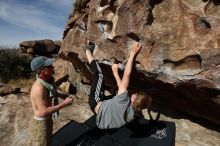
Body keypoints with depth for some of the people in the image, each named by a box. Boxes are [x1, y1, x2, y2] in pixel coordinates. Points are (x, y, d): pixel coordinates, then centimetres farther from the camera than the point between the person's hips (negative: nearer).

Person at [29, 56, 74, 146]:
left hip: (47, 120, 8)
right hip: (41, 123, -8)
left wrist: (62, 95, 1)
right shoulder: (39, 88, -33)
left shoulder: (46, 80, -6)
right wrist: (64, 104, -27)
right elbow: (44, 112, -30)